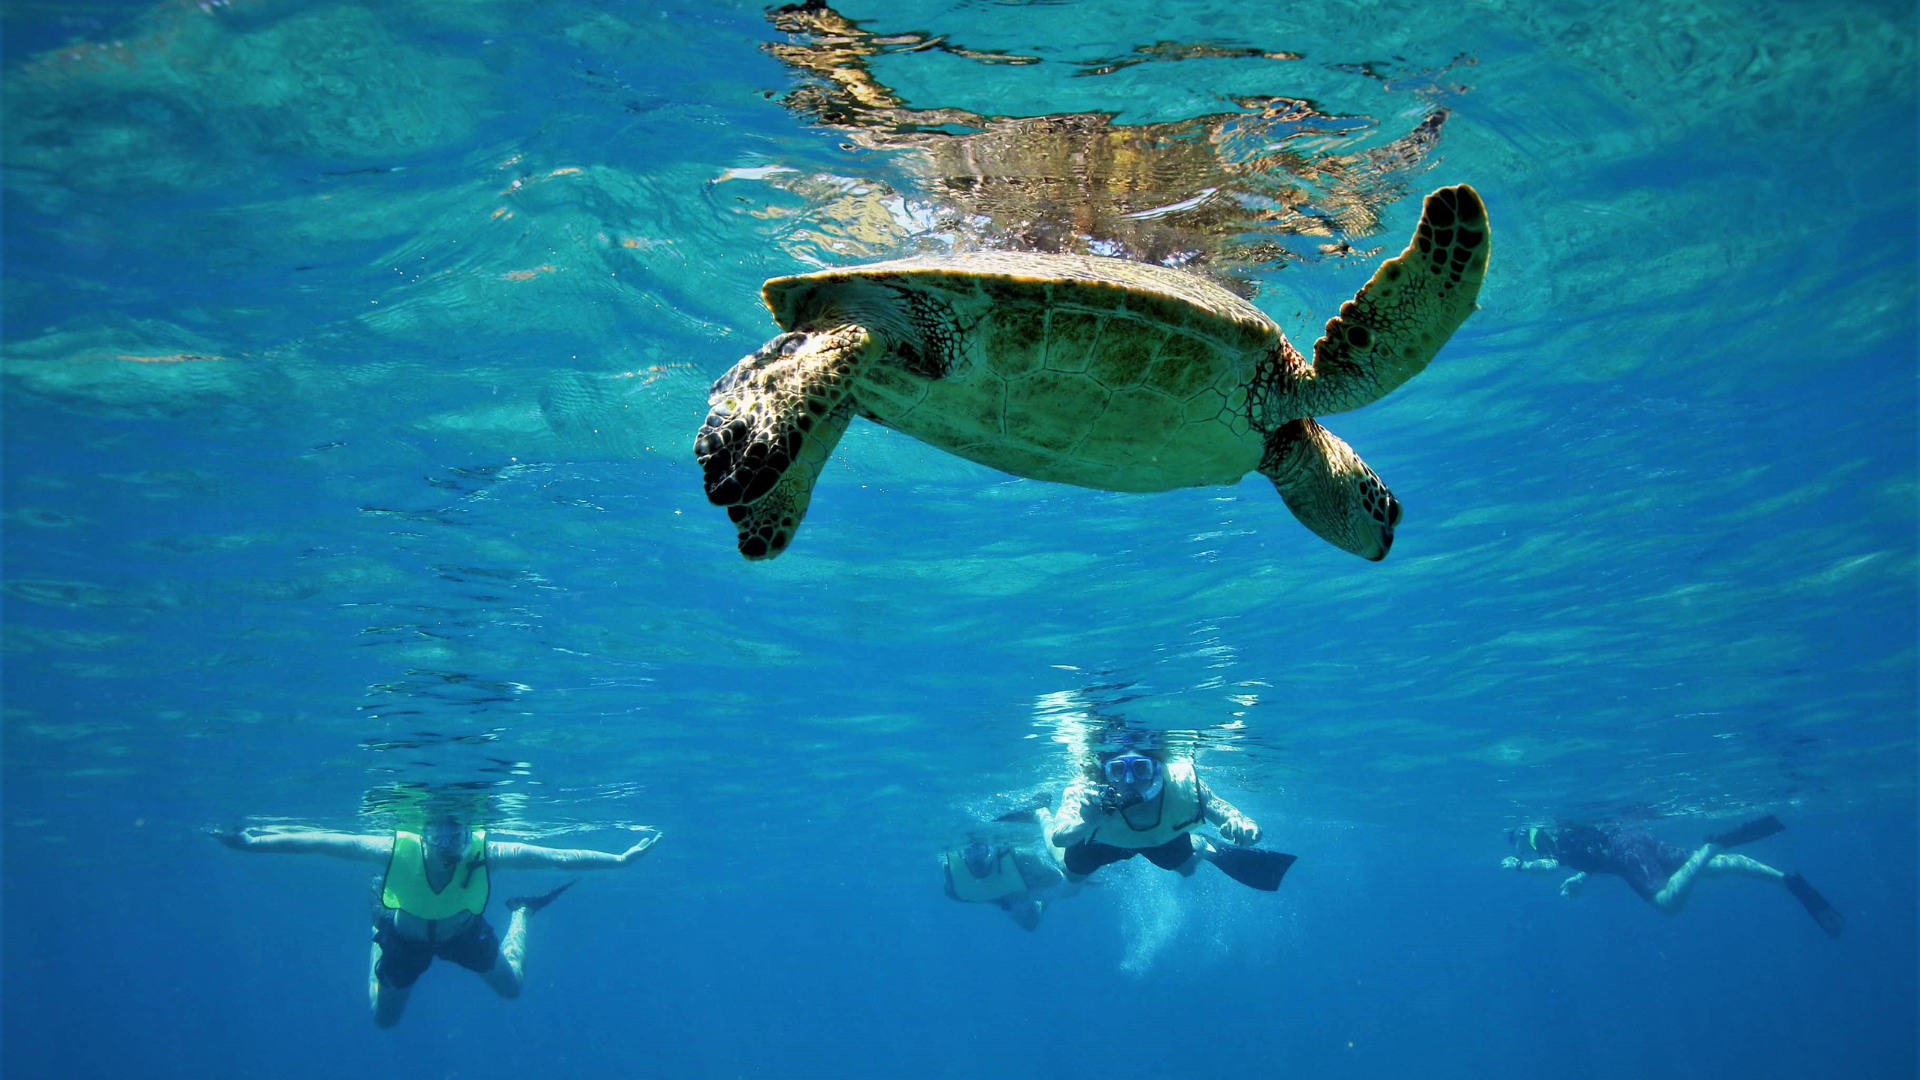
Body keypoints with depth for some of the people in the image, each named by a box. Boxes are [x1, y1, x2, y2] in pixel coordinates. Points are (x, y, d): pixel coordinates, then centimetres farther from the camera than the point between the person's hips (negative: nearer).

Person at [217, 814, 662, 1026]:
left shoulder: (487, 853, -40)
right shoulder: (397, 849, -40)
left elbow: (558, 858, -36)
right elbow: (323, 842, -32)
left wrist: (622, 858, -37)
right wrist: (253, 842, -29)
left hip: (464, 931, 0)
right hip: (405, 935, 0)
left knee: (512, 986, 17)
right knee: (383, 1018, 20)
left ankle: (519, 913, 43)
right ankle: (377, 937, 46)